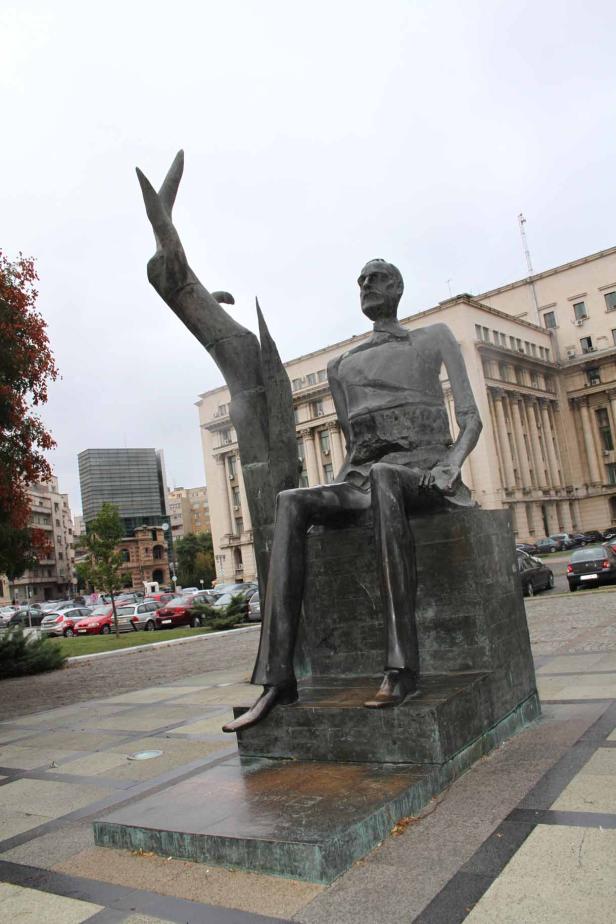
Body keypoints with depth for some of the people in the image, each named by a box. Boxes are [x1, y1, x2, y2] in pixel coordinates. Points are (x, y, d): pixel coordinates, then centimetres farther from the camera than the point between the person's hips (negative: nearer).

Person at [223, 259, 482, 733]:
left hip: (423, 469, -4)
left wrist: (450, 465, -16)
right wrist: (337, 496, 4)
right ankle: (278, 677, -33)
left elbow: (471, 417, 5)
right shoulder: (341, 366, 25)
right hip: (365, 478, 4)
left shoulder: (434, 338, 15)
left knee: (381, 475, -41)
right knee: (291, 503, -27)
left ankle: (402, 666, -43)